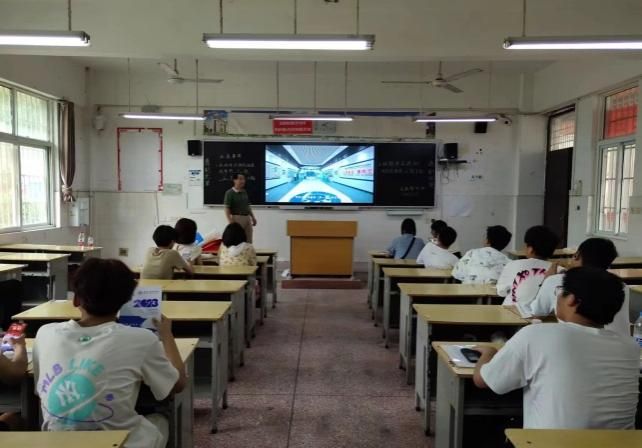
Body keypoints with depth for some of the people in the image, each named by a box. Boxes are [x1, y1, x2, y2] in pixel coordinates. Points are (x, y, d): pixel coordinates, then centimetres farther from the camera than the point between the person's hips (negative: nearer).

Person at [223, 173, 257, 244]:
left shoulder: (244, 192, 11)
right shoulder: (230, 193, -9)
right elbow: (227, 208, -12)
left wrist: (253, 217, 18)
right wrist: (230, 221, -19)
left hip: (247, 218, 7)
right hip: (237, 218, -7)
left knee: (248, 242, 10)